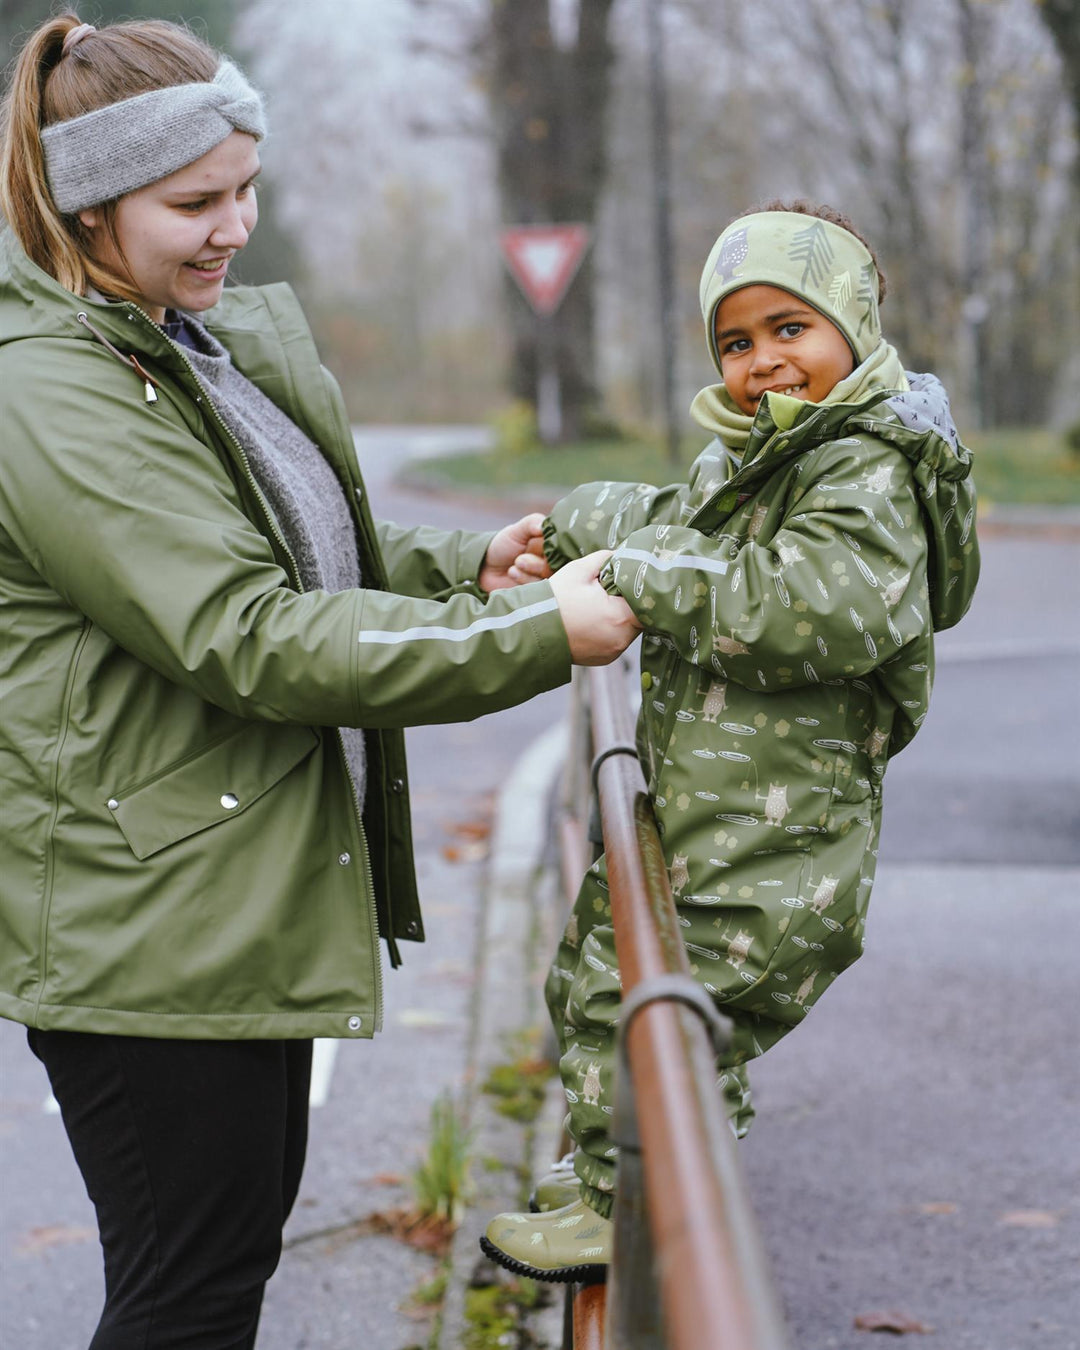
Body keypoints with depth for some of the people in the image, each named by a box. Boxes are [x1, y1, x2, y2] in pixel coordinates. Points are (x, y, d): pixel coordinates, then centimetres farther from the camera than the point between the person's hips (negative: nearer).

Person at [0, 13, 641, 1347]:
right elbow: (247, 638, -24)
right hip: (150, 926, -10)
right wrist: (536, 635, -22)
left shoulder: (209, 344, 15)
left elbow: (303, 566, 23)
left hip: (248, 906, 10)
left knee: (242, 1230, 19)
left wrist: (467, 565, 4)